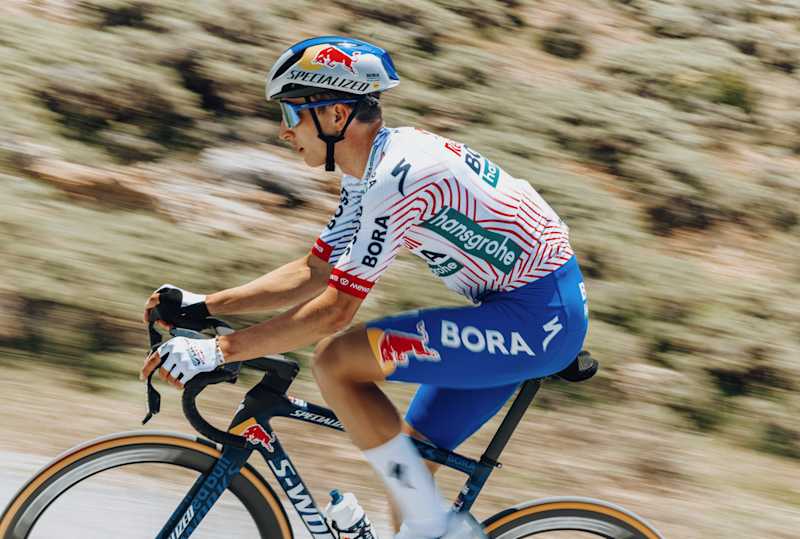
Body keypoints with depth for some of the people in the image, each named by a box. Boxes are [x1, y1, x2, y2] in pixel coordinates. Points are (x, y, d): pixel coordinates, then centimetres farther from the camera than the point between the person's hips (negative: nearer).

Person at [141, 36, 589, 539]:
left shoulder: (396, 173, -21)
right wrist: (202, 306, 10)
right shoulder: (369, 173, 10)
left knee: (336, 361, -16)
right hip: (538, 311, 10)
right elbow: (314, 273, 17)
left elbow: (335, 310, -23)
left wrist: (215, 351, -21)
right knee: (407, 456, 12)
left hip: (537, 316, -10)